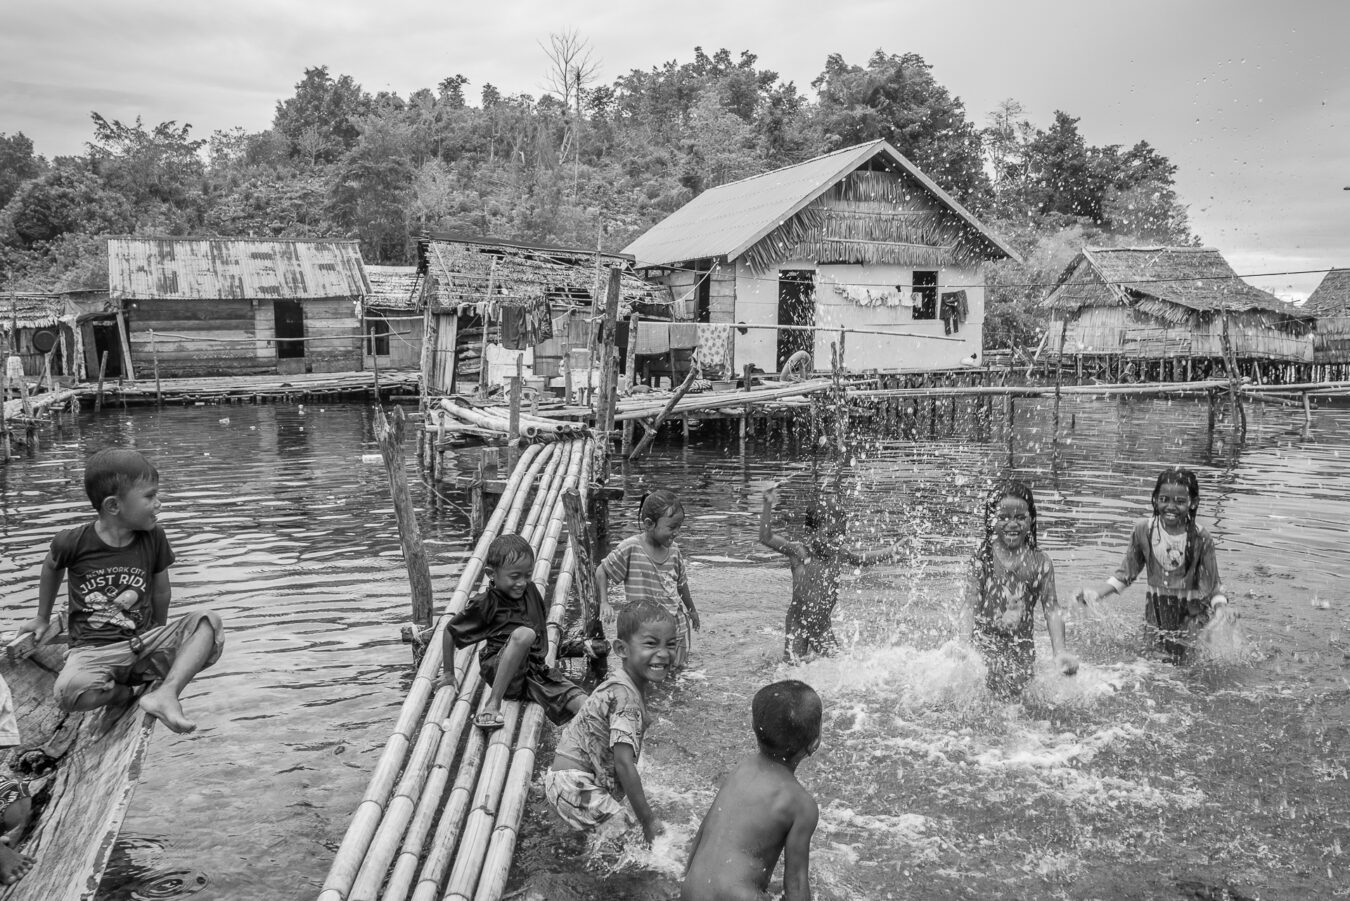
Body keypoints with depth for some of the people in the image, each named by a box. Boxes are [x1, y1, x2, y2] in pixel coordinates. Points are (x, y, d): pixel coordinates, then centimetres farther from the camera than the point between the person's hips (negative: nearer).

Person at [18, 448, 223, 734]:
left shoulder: (153, 537, -2)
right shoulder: (73, 542, -8)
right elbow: (52, 567, 16)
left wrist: (163, 639, 19)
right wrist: (43, 618, 28)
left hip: (143, 644, 3)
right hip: (93, 650, -3)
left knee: (209, 622, -22)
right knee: (69, 691, -37)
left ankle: (165, 692, -35)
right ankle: (127, 692, -7)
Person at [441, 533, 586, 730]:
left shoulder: (530, 591, 6)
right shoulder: (484, 604, -9)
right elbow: (450, 631, 1)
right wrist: (448, 673, 7)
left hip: (536, 668, 5)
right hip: (498, 668, -5)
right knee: (524, 633, -37)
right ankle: (492, 704, -32)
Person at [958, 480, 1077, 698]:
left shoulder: (1039, 562, 1)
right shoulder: (983, 558, -3)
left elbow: (1052, 609, 0)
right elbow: (970, 606, -5)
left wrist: (1060, 652, -12)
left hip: (1023, 645, 2)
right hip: (985, 641, -2)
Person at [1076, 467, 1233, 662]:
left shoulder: (1201, 539, -17)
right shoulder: (1143, 530, -11)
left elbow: (1212, 586, -12)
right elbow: (1126, 575, 0)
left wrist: (1221, 606, -34)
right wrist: (1096, 591, -15)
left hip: (1193, 616, -3)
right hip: (1156, 615, 3)